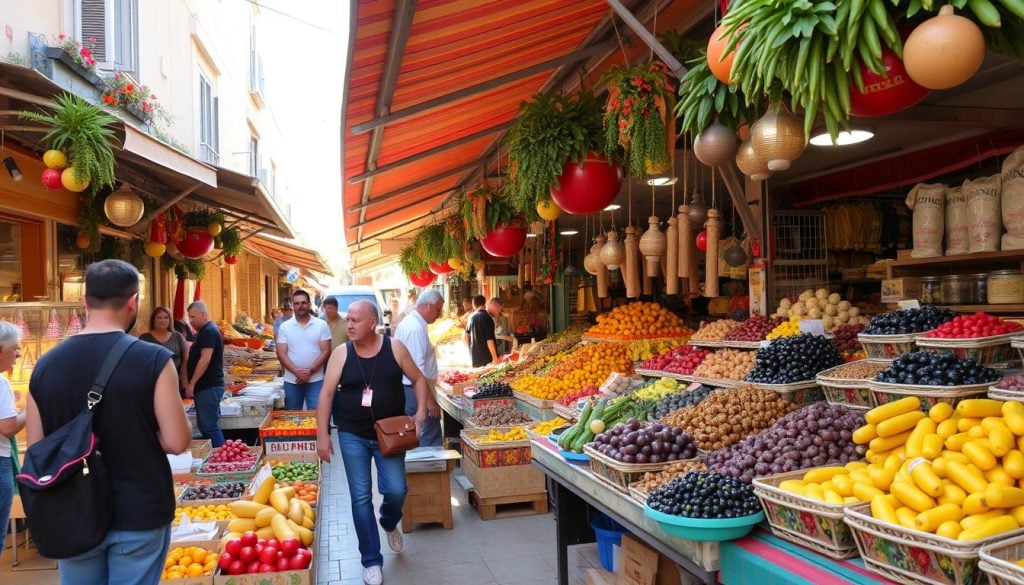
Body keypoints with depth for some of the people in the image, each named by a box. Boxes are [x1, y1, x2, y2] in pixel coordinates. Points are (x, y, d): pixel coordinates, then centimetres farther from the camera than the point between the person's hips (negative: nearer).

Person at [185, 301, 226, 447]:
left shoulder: (208, 332, -15)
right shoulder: (205, 331, 18)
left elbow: (205, 359, -22)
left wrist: (191, 384, -19)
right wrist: (191, 384, 20)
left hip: (208, 387, -11)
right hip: (208, 386, 11)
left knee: (209, 426, -8)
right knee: (206, 425, 14)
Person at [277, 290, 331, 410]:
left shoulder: (321, 325, 0)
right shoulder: (284, 327, 3)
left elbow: (325, 352, -4)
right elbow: (281, 354, -1)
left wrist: (310, 371, -15)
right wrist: (296, 372, -16)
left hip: (316, 381, -2)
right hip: (291, 381, 2)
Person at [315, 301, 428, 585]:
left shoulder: (394, 348, -6)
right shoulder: (341, 353, -5)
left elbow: (418, 379, 5)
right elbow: (326, 394, -3)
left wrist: (421, 411, -8)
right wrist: (322, 435, -6)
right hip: (353, 436, 0)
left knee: (396, 490, -6)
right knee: (361, 497, 2)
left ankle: (390, 523, 32)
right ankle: (371, 561, 16)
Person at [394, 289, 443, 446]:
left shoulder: (408, 322, 13)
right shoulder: (417, 328, -19)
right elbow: (418, 371, -23)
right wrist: (430, 400, -21)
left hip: (406, 389, 11)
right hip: (416, 392, -11)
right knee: (431, 439, -6)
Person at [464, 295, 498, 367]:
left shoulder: (472, 317, 8)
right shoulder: (487, 318, -14)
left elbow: (465, 337, 17)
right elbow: (489, 340, -20)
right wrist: (495, 358, -17)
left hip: (474, 357, 7)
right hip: (486, 358, -7)